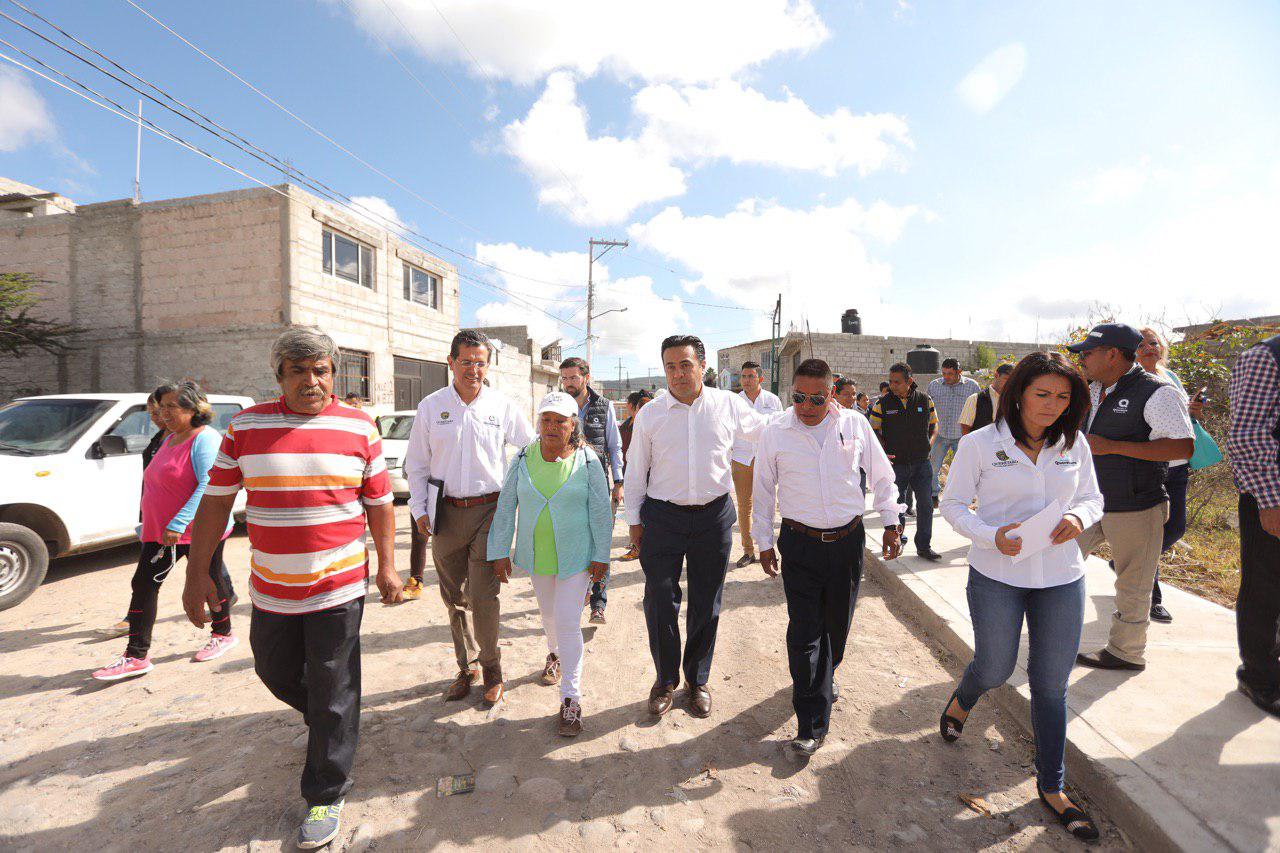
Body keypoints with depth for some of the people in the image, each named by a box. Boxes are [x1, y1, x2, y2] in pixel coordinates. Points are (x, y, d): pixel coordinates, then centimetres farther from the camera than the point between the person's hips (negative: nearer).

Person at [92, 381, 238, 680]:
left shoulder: (205, 438, -16)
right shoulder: (170, 439, 14)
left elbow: (208, 485, -25)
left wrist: (178, 524, -27)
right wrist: (158, 526, 21)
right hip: (160, 530, 9)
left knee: (209, 582, 6)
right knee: (143, 585, 6)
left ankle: (223, 634, 27)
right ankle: (136, 657, 14)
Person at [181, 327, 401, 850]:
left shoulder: (359, 428, -4)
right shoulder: (246, 426, 0)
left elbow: (379, 502, 0)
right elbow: (215, 502, 3)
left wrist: (387, 565, -2)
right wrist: (197, 574, 1)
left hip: (338, 587, -3)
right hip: (271, 588, 3)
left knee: (333, 697, 6)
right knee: (275, 672, 22)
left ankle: (326, 797, 25)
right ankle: (324, 721, 53)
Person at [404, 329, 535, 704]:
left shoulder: (503, 406, -1)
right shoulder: (430, 406, 4)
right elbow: (416, 464, 10)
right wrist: (419, 509, 4)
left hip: (489, 511, -2)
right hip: (446, 512, 3)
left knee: (483, 597, -5)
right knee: (454, 599, 12)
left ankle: (492, 669, 18)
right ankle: (467, 667, 31)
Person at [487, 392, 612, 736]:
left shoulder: (587, 461, -11)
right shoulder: (523, 459, -5)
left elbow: (601, 511, -7)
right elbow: (506, 507, 0)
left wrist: (601, 555, -7)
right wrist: (499, 552, -1)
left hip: (575, 556, -3)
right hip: (535, 555, 4)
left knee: (568, 623, -5)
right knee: (548, 613, 23)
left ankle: (571, 700, 9)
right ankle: (554, 655, 53)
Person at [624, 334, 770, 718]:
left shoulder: (729, 405, -1)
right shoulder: (650, 414, -1)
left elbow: (769, 433, 16)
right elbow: (635, 470, 6)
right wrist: (634, 520, 8)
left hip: (714, 517, 1)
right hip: (662, 517, 0)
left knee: (706, 606, 13)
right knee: (660, 603, 4)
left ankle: (697, 679, 36)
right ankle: (665, 679, 30)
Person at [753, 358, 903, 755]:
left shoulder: (855, 424, -1)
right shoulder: (774, 433, -6)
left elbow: (881, 475, 11)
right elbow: (763, 491, 3)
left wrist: (890, 522, 10)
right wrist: (764, 542, 6)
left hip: (848, 541, 2)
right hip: (800, 544, -2)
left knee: (837, 625, 16)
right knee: (804, 632, -2)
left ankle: (824, 677, 47)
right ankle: (812, 724, 11)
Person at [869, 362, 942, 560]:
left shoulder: (925, 400, 1)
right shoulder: (882, 404, -4)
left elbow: (934, 425, 15)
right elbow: (874, 431, 3)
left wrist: (929, 442, -2)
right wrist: (883, 452, -9)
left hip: (921, 463, 2)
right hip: (895, 464, -1)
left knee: (925, 505, 3)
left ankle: (924, 546, 15)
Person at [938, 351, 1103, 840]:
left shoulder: (1075, 443, 1)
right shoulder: (981, 444, -10)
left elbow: (1093, 498, 11)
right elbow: (953, 503, -5)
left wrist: (1079, 517, -12)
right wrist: (991, 536, -21)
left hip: (1061, 579, 3)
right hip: (996, 576, -3)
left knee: (1052, 685, 12)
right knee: (995, 670, 11)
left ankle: (1051, 786, 32)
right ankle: (961, 702, 49)